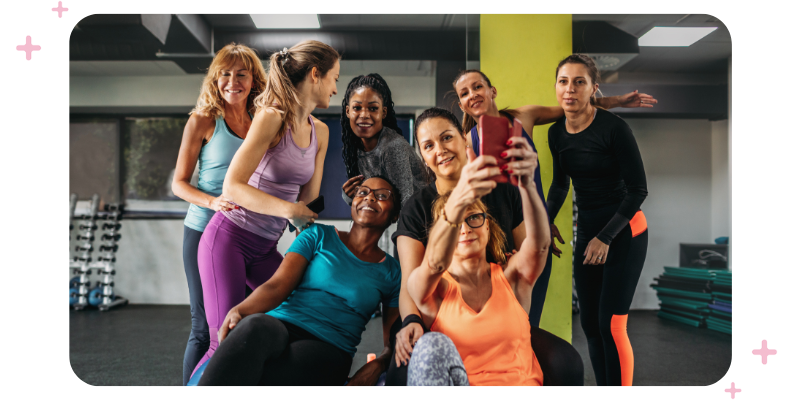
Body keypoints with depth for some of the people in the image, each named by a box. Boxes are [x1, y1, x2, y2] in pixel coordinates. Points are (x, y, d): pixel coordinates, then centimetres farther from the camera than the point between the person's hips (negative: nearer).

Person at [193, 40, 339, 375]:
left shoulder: (320, 133, 8)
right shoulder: (272, 117, -15)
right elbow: (232, 187, -22)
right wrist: (288, 209, -29)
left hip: (265, 249, 7)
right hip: (228, 238, -7)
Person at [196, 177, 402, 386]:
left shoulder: (392, 271, 14)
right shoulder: (319, 236, 13)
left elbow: (391, 341, 12)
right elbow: (277, 285, 0)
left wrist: (377, 364, -11)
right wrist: (239, 310, -21)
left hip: (329, 349, 0)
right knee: (254, 326, -39)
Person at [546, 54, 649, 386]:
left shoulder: (614, 128, -18)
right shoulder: (556, 133, 1)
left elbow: (638, 190, -13)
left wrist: (605, 238, -15)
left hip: (624, 231, -6)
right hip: (587, 231, 6)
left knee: (611, 324, -8)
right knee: (589, 323, 10)